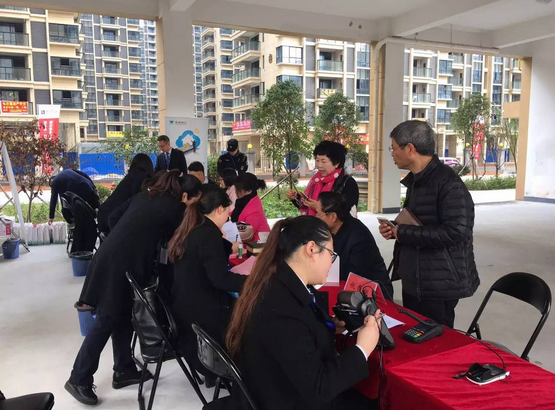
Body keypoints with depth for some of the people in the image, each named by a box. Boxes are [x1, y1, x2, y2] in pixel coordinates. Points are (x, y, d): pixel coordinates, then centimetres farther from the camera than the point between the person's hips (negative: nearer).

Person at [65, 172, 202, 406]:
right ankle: (79, 380, 13)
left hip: (110, 257, 8)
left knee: (123, 317, 17)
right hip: (123, 265, -8)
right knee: (107, 321, 2)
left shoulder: (144, 196, 16)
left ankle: (123, 370, 28)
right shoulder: (175, 209, -5)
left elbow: (113, 218, 16)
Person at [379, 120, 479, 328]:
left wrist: (402, 233, -21)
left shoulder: (448, 182, -19)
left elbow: (455, 231, -28)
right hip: (414, 279, 9)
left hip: (439, 283, -9)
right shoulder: (415, 180, 10)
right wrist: (394, 229, 2)